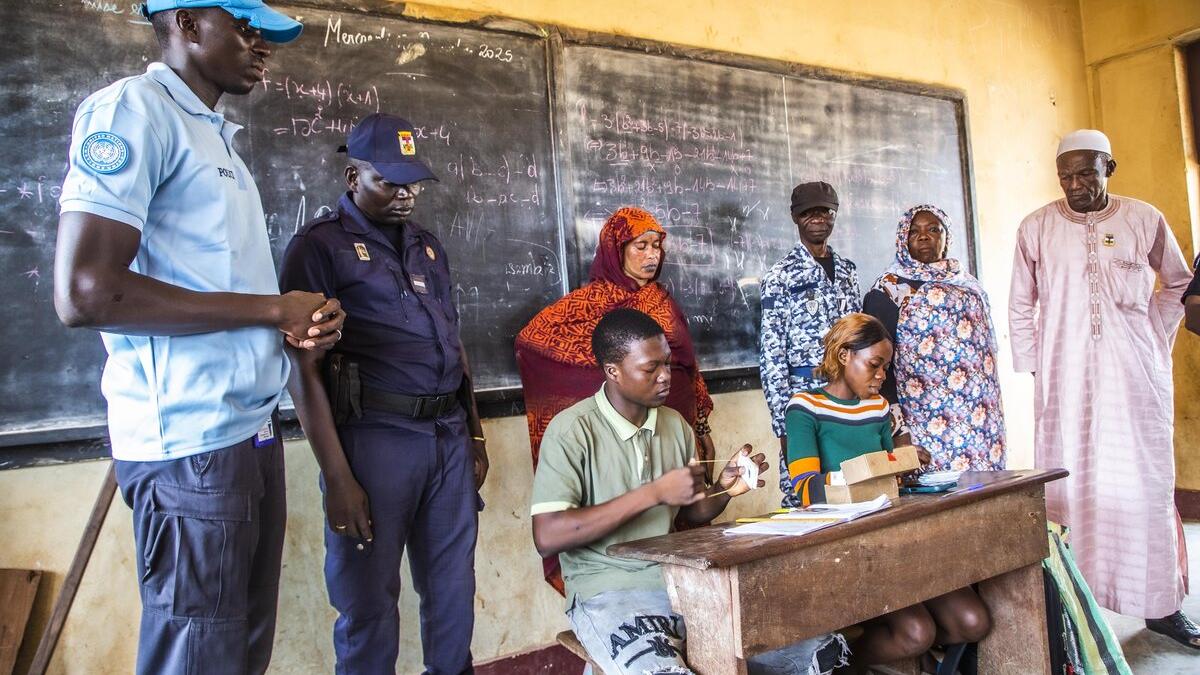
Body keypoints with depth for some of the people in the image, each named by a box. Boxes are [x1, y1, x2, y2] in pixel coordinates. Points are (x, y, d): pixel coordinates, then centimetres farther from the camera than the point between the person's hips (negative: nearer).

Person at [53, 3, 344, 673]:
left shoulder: (219, 138, 18)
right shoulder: (133, 109, -9)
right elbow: (86, 293, -20)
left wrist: (302, 320, -1)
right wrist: (274, 308, -15)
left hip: (254, 432, 9)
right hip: (193, 445, -8)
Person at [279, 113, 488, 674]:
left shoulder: (427, 245, 17)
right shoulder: (320, 245, -2)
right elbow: (303, 369, -8)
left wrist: (475, 436, 18)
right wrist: (337, 478, -13)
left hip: (449, 434, 6)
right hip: (376, 437, -5)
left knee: (453, 590, 14)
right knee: (370, 603, 6)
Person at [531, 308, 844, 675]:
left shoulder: (675, 424, 9)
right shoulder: (572, 430, -11)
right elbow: (548, 537, -20)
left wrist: (723, 490, -5)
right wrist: (654, 493, -21)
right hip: (610, 591, -5)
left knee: (814, 641, -7)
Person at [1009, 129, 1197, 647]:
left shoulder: (1144, 220, 5)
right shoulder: (1037, 228, 3)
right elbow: (1020, 305, 9)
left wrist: (1155, 339, 8)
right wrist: (1033, 367, 4)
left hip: (1137, 377, 1)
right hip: (1064, 381, -1)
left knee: (1147, 484, 4)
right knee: (1068, 485, 0)